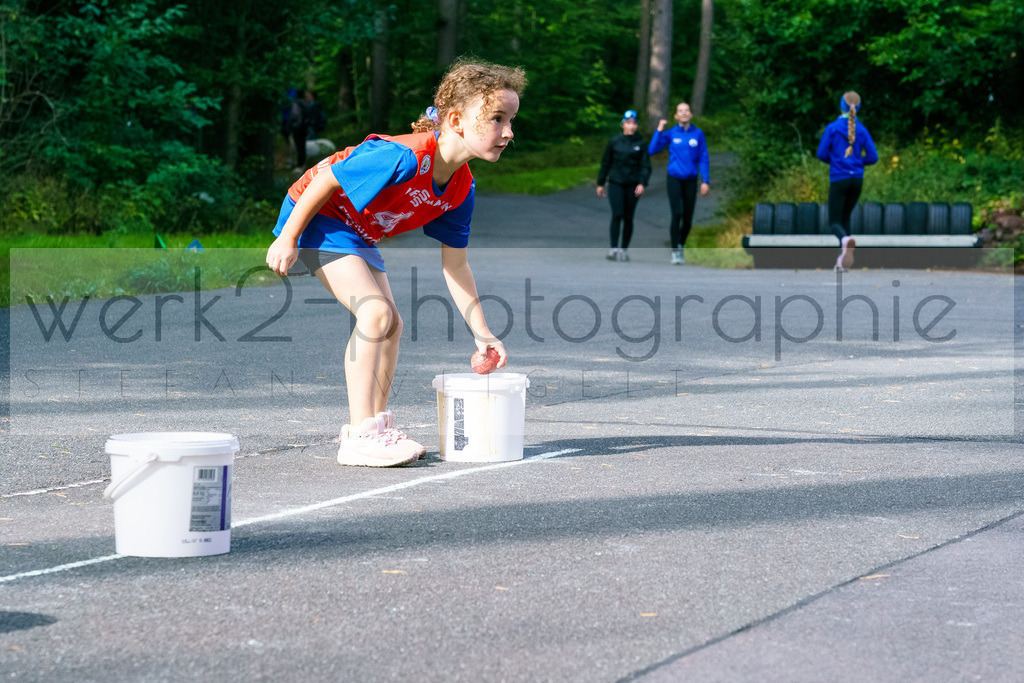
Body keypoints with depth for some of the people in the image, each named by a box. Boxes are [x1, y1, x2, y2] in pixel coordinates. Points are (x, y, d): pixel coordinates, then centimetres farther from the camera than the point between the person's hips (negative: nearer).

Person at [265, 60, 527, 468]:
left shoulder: (461, 189, -7)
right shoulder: (405, 157, -34)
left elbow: (455, 268, 2)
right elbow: (325, 180, -25)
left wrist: (482, 334, -2)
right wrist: (288, 239, -19)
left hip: (358, 234, 9)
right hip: (315, 216, -9)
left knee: (391, 325, 7)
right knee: (375, 312, -20)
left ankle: (375, 425, 17)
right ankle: (360, 437, -18)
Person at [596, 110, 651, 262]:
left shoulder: (640, 143, 3)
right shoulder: (614, 142, 5)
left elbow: (645, 166, 2)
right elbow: (606, 163, 12)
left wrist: (642, 183, -13)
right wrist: (601, 183, 12)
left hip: (633, 185, 1)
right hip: (615, 183, -1)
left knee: (628, 218, 4)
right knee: (617, 215, -14)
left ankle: (624, 249, 14)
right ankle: (614, 249, -14)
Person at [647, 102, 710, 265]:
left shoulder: (698, 134, 2)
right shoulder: (670, 134, 0)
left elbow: (704, 159, 4)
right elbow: (652, 150, -6)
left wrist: (705, 181, -2)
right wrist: (659, 130, -9)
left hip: (690, 180, 2)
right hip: (674, 179, -2)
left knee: (687, 219, 5)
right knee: (677, 213, -17)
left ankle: (681, 245, 31)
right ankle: (675, 252, -12)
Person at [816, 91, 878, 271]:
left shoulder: (833, 128, -6)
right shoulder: (862, 130, 2)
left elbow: (822, 154, -5)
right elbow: (872, 157, 1)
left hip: (838, 180, -4)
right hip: (857, 180, 4)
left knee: (835, 222, -2)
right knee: (845, 218, 18)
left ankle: (845, 239, -37)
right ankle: (842, 260, 12)